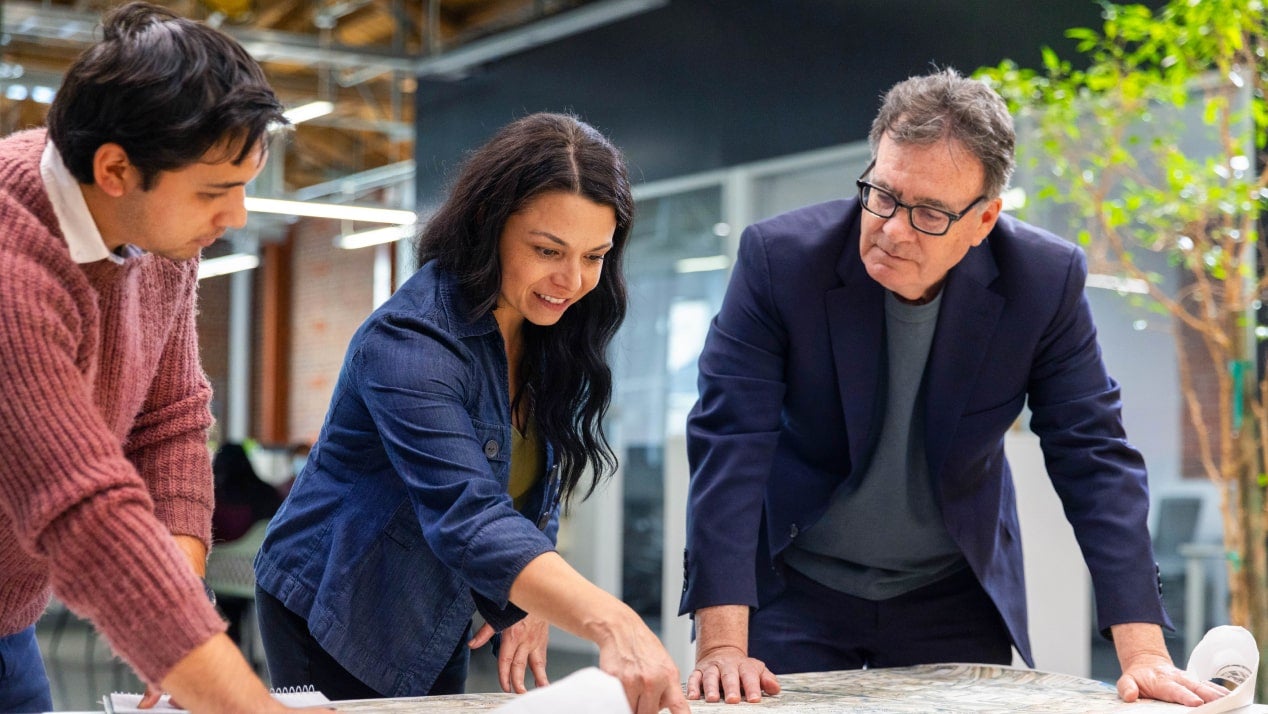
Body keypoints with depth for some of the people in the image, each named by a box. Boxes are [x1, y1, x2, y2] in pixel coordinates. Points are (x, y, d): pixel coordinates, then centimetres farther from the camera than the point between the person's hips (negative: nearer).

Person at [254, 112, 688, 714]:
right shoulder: (408, 344, -29)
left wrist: (532, 607, -12)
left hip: (440, 624, 7)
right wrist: (610, 624, -55)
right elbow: (468, 516, -42)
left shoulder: (547, 335, -4)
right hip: (334, 619, -7)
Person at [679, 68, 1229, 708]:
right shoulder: (779, 258, -21)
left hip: (956, 597, 2)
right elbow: (729, 440, -23)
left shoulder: (1045, 280, -16)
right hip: (794, 588, -1)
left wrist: (1143, 653, -21)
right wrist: (721, 646, -30)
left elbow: (1094, 457, -13)